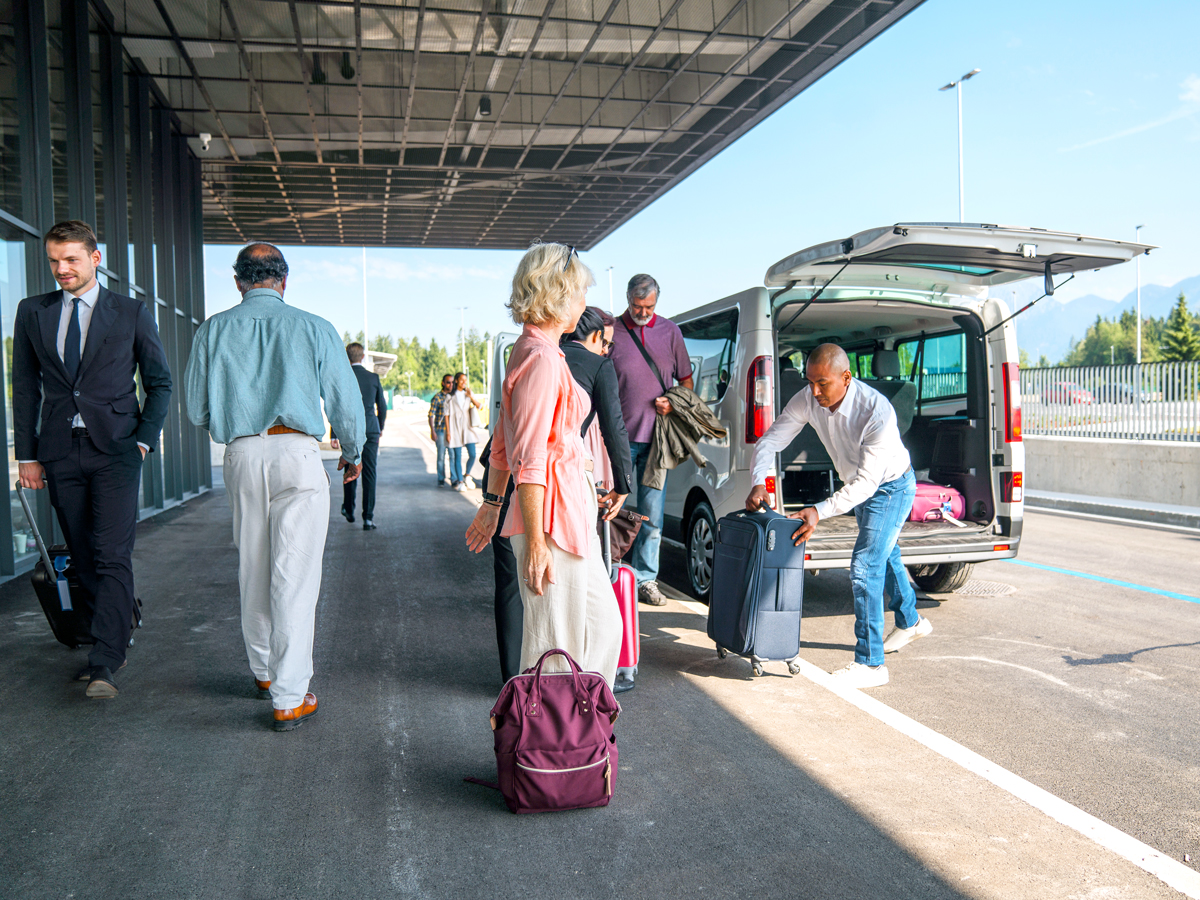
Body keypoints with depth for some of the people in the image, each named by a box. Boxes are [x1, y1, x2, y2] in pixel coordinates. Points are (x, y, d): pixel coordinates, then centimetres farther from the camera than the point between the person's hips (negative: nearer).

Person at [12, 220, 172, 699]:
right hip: (60, 453, 4)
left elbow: (160, 382, 8)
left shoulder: (132, 313, 4)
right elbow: (25, 387, 12)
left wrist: (144, 439, -3)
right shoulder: (32, 313, 11)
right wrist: (26, 454, 7)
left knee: (112, 557, -10)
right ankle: (112, 642, 21)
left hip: (115, 449, -3)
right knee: (83, 559, 8)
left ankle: (104, 665, -10)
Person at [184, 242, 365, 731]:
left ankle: (263, 672, 34)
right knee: (294, 576, -2)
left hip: (242, 457, 3)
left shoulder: (213, 331, 7)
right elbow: (346, 401, 3)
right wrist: (352, 453, 20)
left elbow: (197, 410, 10)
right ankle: (290, 699, 1)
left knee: (253, 571, 18)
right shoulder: (313, 328, 1)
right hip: (298, 454, -3)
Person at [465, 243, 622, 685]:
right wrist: (535, 540, -20)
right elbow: (529, 460, -20)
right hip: (553, 516, -10)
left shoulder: (530, 351, 14)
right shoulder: (541, 358, -17)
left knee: (603, 624, 18)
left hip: (573, 512, 10)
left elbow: (502, 441, 19)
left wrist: (492, 503, 25)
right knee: (555, 647, 1)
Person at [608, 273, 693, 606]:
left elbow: (686, 379, 16)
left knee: (652, 514, 5)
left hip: (656, 437, 2)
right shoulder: (612, 331, 1)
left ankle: (645, 579, 16)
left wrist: (673, 403, -4)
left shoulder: (670, 331, 9)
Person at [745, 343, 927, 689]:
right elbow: (771, 439, -15)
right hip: (858, 484, 8)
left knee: (864, 567, -17)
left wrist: (819, 512, -45)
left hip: (890, 486, -7)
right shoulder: (808, 400, -21)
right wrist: (758, 483, -32)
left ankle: (870, 663, -8)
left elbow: (867, 482, -38)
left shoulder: (877, 411, -38)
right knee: (883, 555, 25)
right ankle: (910, 622, 50)